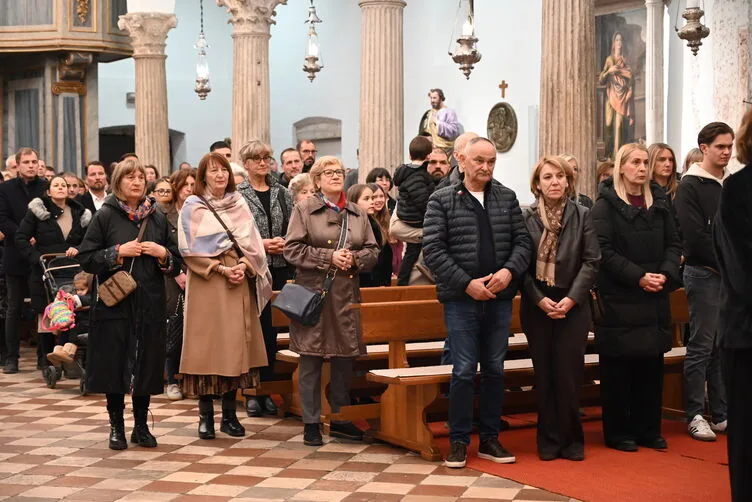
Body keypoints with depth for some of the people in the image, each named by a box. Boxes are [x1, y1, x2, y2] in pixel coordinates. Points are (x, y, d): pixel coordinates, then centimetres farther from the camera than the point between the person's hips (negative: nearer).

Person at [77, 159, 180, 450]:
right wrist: (118, 252, -14)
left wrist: (163, 254, -7)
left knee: (146, 365, 5)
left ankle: (141, 426, 18)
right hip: (115, 304, -3)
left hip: (150, 305, 3)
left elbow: (176, 264, 13)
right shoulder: (105, 216, 0)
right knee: (115, 365, 1)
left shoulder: (157, 218, 10)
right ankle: (116, 426, 14)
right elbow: (86, 258, -4)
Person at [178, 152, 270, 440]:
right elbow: (189, 249, -5)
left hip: (239, 282, 4)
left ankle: (229, 414, 10)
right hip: (206, 284, -3)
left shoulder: (239, 205, 13)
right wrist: (221, 269, -13)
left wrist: (243, 266, -10)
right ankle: (205, 416, 2)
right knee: (207, 346, -5)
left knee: (235, 345, 3)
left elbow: (252, 243, 9)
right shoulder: (192, 207, 1)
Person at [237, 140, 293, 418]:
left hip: (278, 268, 4)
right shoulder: (237, 195, -3)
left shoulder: (282, 194, 11)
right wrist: (259, 244, -14)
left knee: (272, 329, 6)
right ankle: (252, 393, 7)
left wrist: (285, 243, -7)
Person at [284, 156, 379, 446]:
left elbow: (372, 251, 13)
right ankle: (311, 423, 8)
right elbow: (292, 249, -7)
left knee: (344, 359, 8)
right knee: (311, 360, -1)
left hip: (347, 295, 4)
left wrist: (354, 258, -8)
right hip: (313, 291, -4)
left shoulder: (357, 214, 14)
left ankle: (340, 419, 20)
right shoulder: (304, 210, 1)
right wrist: (329, 257, -13)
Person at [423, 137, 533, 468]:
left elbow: (522, 241, 5)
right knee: (464, 370, -2)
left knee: (495, 369, 10)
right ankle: (459, 441, 9)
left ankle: (490, 439, 20)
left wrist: (509, 271, -13)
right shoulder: (442, 200, -2)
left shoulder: (507, 198, 8)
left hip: (499, 298, 4)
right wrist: (467, 283, -14)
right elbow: (433, 250, -8)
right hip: (461, 299, -3)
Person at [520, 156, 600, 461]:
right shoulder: (526, 218, 1)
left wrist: (571, 299, -10)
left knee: (569, 373, -3)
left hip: (573, 305, 0)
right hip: (537, 305, 1)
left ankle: (571, 439, 9)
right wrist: (539, 299, -10)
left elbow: (592, 261, -2)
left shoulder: (582, 215, 1)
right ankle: (549, 440, 12)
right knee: (544, 373, 4)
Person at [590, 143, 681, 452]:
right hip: (619, 299, -5)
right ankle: (618, 433, 8)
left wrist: (666, 274, -7)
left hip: (654, 298, 5)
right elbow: (604, 251, -11)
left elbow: (673, 244, 11)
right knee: (618, 368, 0)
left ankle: (648, 429, 17)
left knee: (651, 366, 7)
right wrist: (638, 276, -17)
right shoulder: (606, 204, -3)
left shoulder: (659, 201, 13)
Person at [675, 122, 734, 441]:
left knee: (724, 347, 8)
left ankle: (721, 414, 15)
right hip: (705, 274, -6)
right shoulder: (691, 185, -5)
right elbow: (695, 236, -14)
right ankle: (695, 415, 2)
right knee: (701, 347, -4)